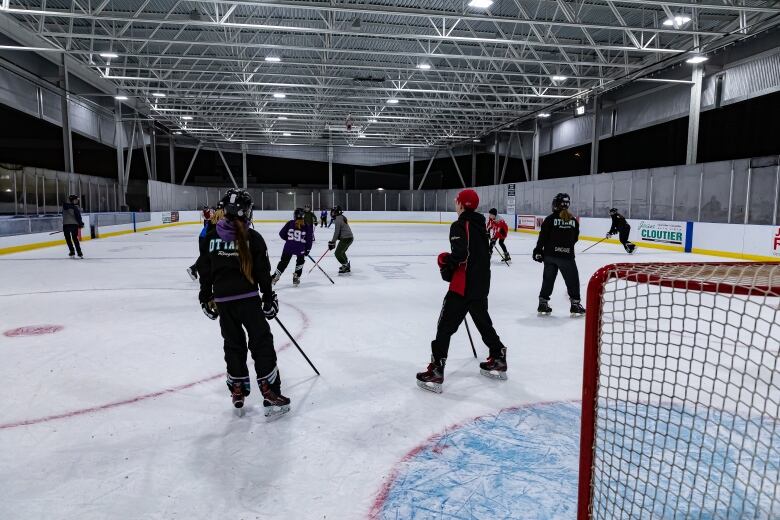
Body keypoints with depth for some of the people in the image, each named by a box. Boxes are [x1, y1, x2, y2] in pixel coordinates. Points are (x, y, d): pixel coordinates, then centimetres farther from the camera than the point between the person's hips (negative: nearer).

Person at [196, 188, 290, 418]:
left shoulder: (211, 236, 3)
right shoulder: (252, 237, -8)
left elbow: (204, 270, 8)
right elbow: (263, 272, -6)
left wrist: (206, 297, 18)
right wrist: (269, 297, 3)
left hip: (222, 300, 4)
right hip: (248, 298, -4)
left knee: (233, 344, 16)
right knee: (261, 343, 0)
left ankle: (237, 391, 25)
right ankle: (271, 395, -2)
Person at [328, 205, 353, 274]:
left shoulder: (338, 219, -15)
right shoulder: (341, 217, 16)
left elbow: (337, 232, -17)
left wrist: (332, 242, -12)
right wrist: (333, 241, 23)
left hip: (346, 238, -10)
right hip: (350, 237, 10)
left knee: (338, 253, -4)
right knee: (341, 252, 24)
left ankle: (345, 266, 1)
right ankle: (347, 266, 30)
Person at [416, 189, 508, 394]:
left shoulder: (459, 226, -13)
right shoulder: (480, 224, 13)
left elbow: (460, 254, -25)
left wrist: (446, 263, -6)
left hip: (463, 285, -8)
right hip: (482, 283, 9)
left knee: (446, 325, -5)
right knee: (483, 320, 23)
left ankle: (436, 372, -7)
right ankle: (498, 360, 34)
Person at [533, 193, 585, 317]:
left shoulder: (550, 218, -6)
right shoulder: (573, 220, 1)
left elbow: (543, 236, -8)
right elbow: (575, 239, 8)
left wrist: (538, 250, 0)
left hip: (550, 255, 1)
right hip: (567, 255, 0)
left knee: (548, 279, 11)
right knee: (573, 280, 11)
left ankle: (543, 304, 13)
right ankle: (575, 305, 14)